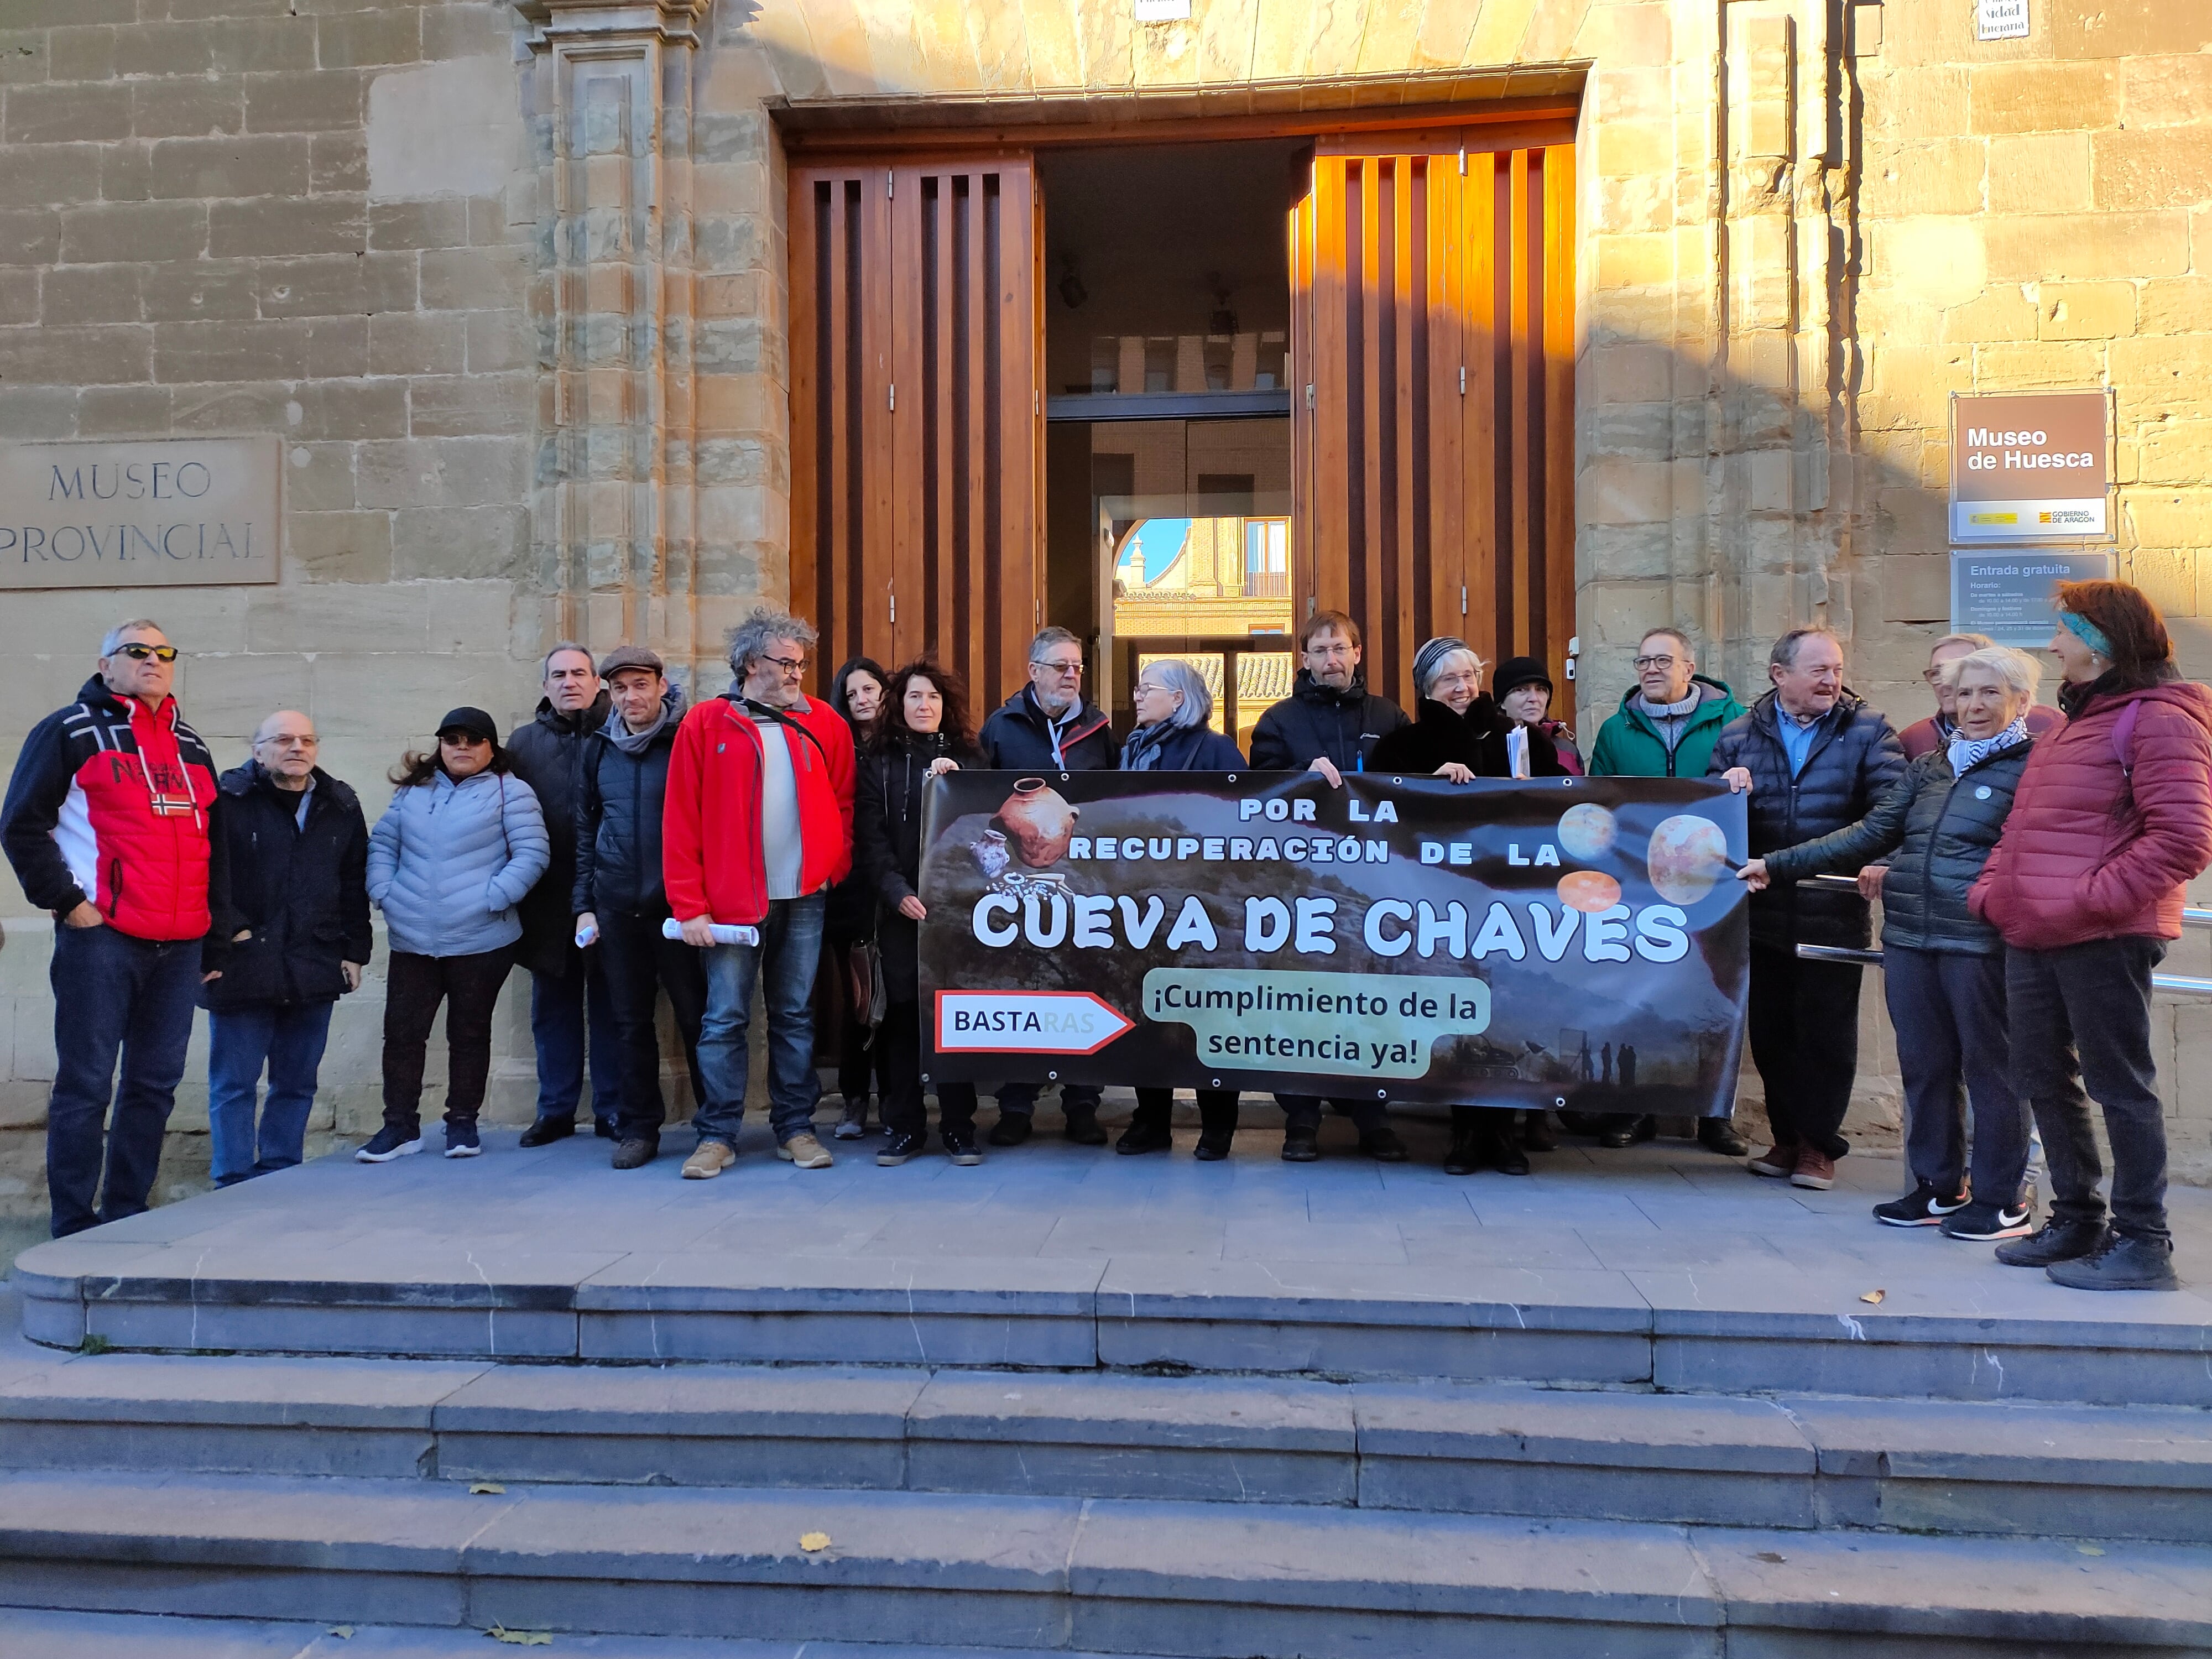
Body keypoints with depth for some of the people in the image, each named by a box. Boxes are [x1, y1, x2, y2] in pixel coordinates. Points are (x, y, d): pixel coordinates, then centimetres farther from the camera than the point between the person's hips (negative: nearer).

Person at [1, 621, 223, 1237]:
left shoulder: (191, 746, 19)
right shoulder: (70, 731, 2)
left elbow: (215, 838, 25)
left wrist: (215, 913, 16)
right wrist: (68, 902, -9)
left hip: (181, 947, 6)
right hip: (101, 938, -5)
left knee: (156, 1083, 8)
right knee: (86, 1084, -2)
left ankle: (126, 1215, 18)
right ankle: (75, 1229, 6)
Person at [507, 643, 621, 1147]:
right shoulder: (524, 742, 10)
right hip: (549, 899, 3)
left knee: (610, 1006, 5)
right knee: (553, 1007, 11)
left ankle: (612, 1110, 16)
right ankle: (556, 1110, 23)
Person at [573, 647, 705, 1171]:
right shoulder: (598, 748, 11)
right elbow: (585, 829, 15)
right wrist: (583, 904, 10)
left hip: (677, 905, -4)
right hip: (616, 907, 4)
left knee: (696, 1016, 2)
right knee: (631, 1021, 10)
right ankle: (637, 1128, 19)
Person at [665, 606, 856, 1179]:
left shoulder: (824, 724, 6)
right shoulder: (705, 724, -1)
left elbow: (843, 805, 11)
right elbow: (681, 821, -3)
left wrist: (834, 870, -2)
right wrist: (690, 907, -7)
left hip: (804, 898, 2)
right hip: (732, 901, -2)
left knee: (795, 1016, 10)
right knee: (725, 1018, 2)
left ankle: (795, 1128, 19)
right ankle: (718, 1135, 13)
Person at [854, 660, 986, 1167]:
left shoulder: (968, 758, 11)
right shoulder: (879, 762, 9)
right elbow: (870, 837, 1)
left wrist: (955, 780, -11)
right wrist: (898, 892, -12)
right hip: (901, 907, 0)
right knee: (902, 1012, 2)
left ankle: (959, 1127, 7)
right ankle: (903, 1127, 11)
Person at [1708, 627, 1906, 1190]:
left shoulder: (1867, 731, 0)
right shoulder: (1739, 735, 8)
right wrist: (1725, 784, -10)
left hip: (1835, 916, -2)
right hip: (1763, 912, 3)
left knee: (1827, 1032, 6)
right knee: (1769, 1031, 11)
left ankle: (1818, 1143, 21)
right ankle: (1787, 1136, 26)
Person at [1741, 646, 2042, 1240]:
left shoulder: (2033, 767, -2)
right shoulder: (1927, 768, 16)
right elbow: (1871, 834, 15)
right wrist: (1778, 865, 11)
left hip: (1981, 942, -6)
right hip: (1910, 939, 6)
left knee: (1990, 1064, 3)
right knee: (1923, 1064, 11)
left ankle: (2001, 1199, 15)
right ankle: (1939, 1186, 25)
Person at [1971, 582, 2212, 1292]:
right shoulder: (2074, 722, 20)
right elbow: (2023, 827, 23)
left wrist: (2091, 901, -20)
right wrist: (1992, 887, 9)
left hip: (2104, 940, -9)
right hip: (2033, 938, 9)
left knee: (2120, 1085, -1)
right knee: (2044, 1078, 15)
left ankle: (2142, 1244, 9)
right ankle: (2077, 1221, 28)